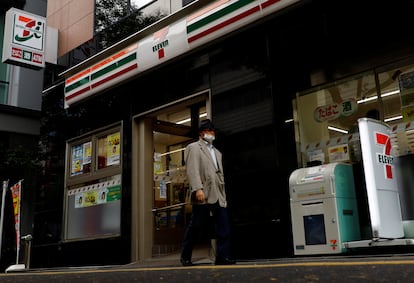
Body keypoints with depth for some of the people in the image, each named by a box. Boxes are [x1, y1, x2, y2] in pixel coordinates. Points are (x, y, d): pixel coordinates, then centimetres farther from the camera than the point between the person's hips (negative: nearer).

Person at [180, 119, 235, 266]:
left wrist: (223, 195, 15)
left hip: (218, 197, 6)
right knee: (195, 227, 0)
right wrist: (197, 189, -21)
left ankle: (222, 256, 0)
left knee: (223, 228, -3)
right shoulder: (193, 147, 5)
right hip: (203, 196, -6)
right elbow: (192, 170, -9)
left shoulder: (217, 153, 28)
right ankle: (185, 257, 13)